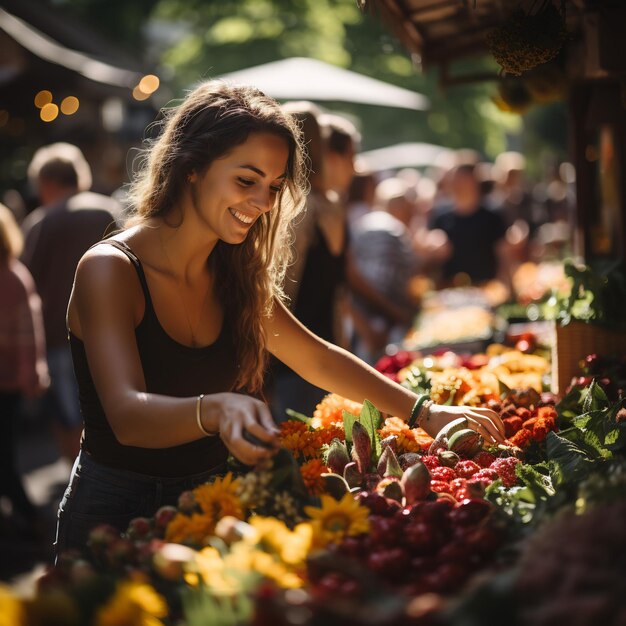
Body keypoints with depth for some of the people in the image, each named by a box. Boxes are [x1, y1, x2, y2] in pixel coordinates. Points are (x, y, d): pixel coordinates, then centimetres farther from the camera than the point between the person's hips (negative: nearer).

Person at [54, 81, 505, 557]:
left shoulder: (232, 276, 4)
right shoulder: (109, 270, -17)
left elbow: (318, 360, 15)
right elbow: (126, 415, -30)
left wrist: (424, 412, 8)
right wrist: (213, 410, -50)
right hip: (115, 513, -5)